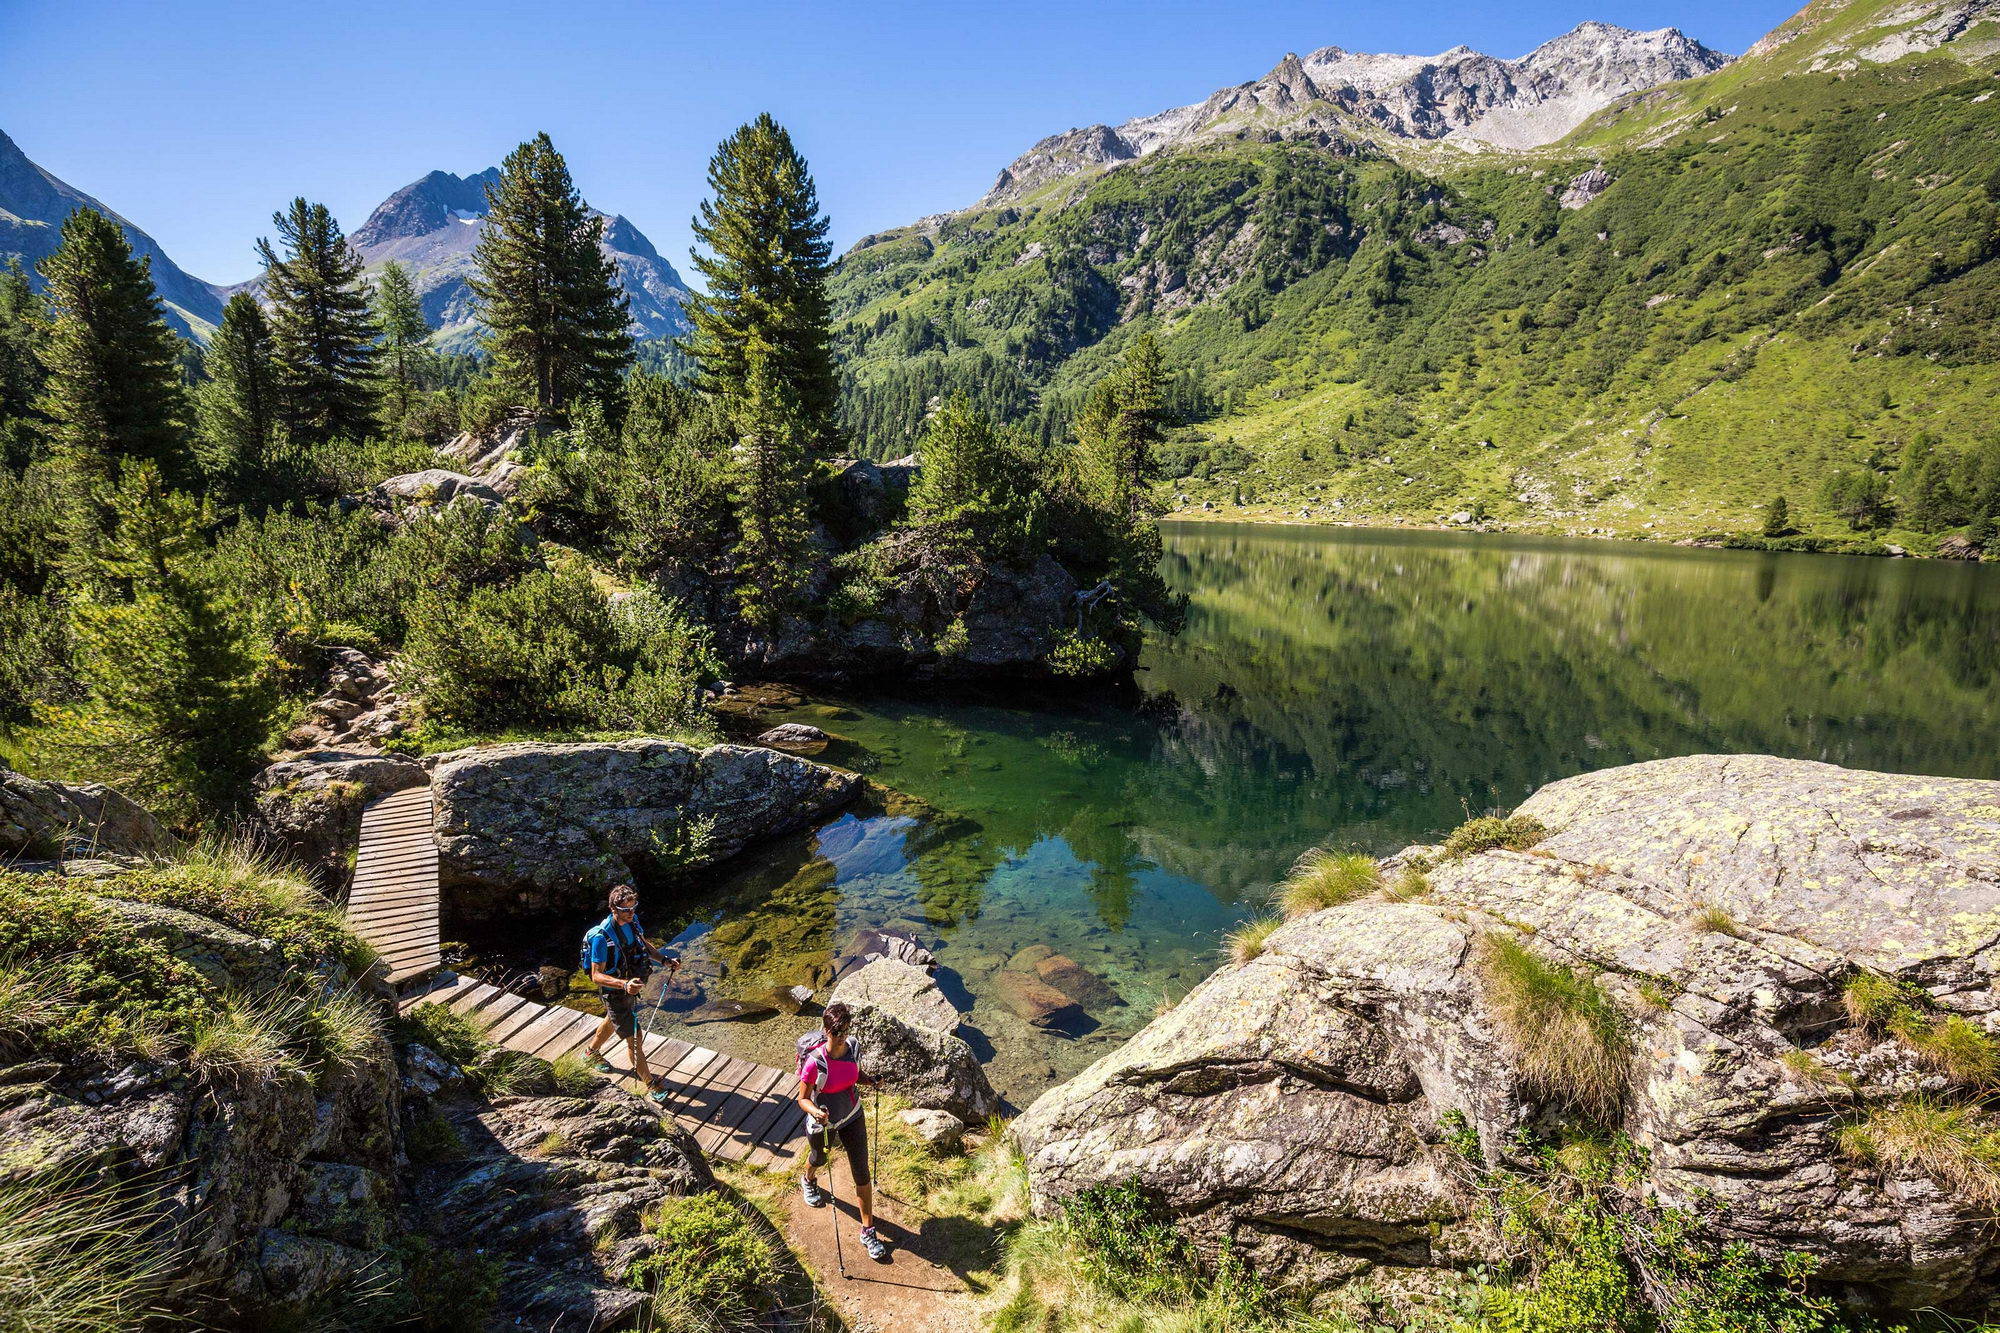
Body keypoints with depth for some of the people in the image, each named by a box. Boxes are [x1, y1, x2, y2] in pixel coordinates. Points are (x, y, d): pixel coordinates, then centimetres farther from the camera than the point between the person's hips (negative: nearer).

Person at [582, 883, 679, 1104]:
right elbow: (597, 975, -29)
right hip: (614, 993, -8)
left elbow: (644, 942, 8)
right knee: (635, 1039, 0)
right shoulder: (602, 937, -33)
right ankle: (651, 1084, 17)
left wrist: (665, 960, -7)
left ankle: (592, 1053, 60)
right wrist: (624, 984, -44)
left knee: (612, 1021, 33)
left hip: (630, 987, 8)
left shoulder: (632, 921, -11)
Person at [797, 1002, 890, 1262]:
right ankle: (809, 1182, 66)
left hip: (853, 1116, 3)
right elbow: (802, 1099, -22)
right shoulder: (815, 1062, -33)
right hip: (823, 1122, -3)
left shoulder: (853, 1047, -17)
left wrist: (869, 1080, -17)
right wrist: (815, 1112, -42)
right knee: (819, 1158, 29)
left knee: (862, 1173, 5)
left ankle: (868, 1231, 21)